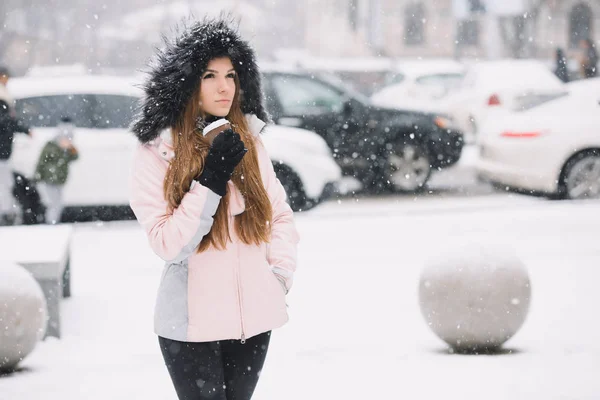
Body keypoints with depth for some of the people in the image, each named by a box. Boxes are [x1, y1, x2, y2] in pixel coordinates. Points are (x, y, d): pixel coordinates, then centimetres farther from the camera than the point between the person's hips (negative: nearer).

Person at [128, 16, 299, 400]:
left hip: (254, 318, 4)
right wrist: (212, 179, -19)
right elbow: (168, 245, -15)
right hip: (193, 324, -4)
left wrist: (281, 275, -2)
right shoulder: (157, 152, -9)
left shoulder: (249, 141, 4)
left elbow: (281, 216, 11)